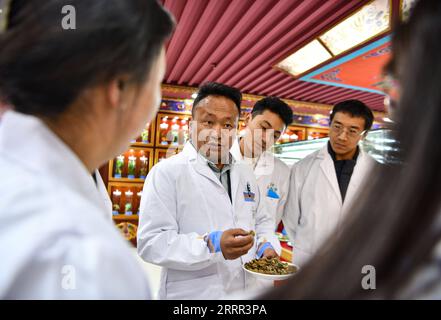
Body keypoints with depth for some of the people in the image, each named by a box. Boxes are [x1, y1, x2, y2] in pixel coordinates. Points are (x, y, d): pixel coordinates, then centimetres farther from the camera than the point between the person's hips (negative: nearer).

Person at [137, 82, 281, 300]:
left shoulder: (245, 174, 6)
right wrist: (212, 245, -31)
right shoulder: (167, 172, -14)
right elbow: (151, 243, -20)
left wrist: (267, 246, -3)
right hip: (192, 293, -5)